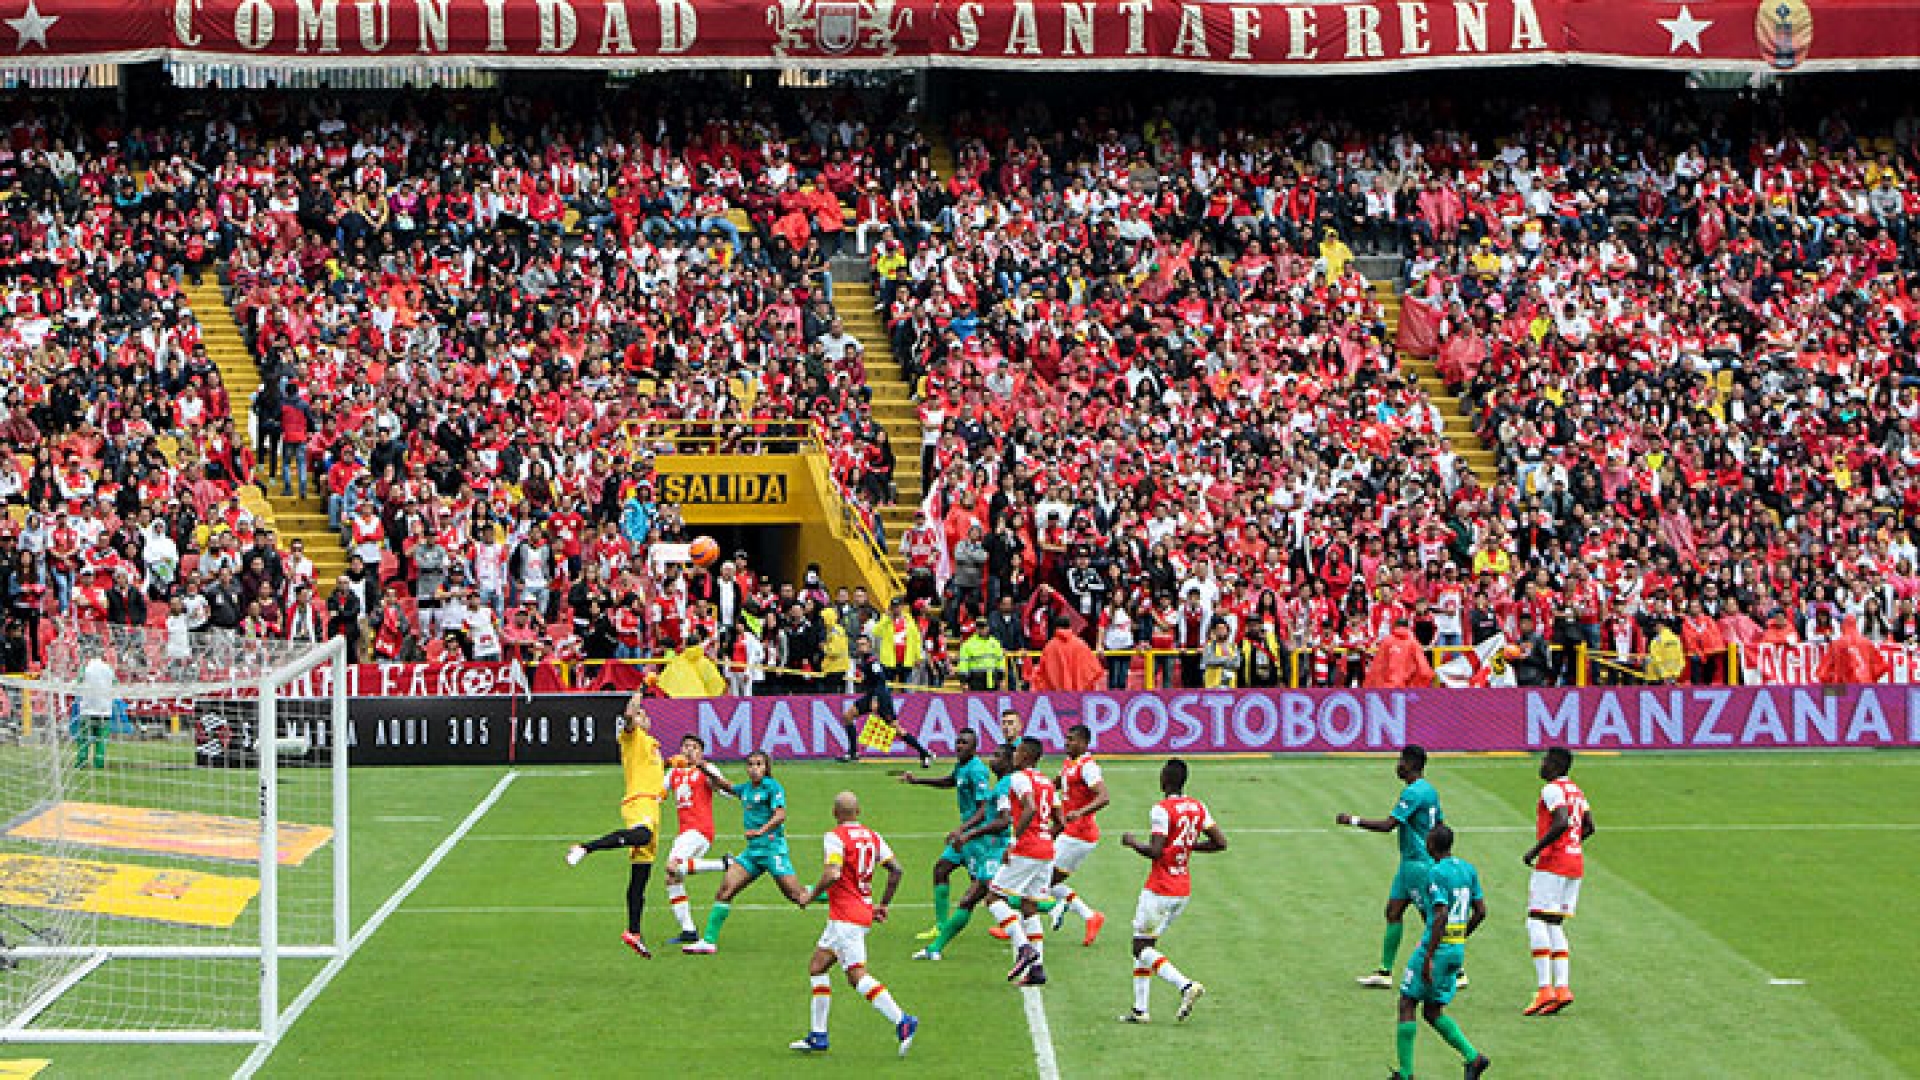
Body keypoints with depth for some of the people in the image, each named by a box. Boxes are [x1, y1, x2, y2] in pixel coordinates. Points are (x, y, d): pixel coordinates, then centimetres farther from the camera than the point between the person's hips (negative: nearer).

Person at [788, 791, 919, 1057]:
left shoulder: (835, 837, -11)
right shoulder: (872, 837, 10)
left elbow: (832, 874, -23)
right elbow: (896, 869, 6)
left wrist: (811, 896, -7)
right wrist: (883, 905, 14)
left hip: (845, 917, -9)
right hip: (864, 912, 9)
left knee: (857, 976, -13)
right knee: (817, 967, 17)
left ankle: (902, 1021, -25)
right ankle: (817, 1036, 17)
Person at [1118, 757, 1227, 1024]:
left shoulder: (1162, 810, -17)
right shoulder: (1198, 808, 5)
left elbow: (1155, 852, -23)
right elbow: (1220, 843, 5)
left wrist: (1132, 842, -6)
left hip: (1159, 891, -8)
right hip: (1184, 890, 8)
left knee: (1142, 948, -1)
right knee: (1144, 946, 16)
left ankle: (1186, 985, -18)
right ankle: (1140, 1009, 14)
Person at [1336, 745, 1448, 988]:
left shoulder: (1414, 792, -19)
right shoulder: (1429, 791, 12)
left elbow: (1388, 825, -24)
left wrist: (1353, 820, -17)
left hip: (1419, 864, -10)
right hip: (1409, 862, 10)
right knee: (1393, 912, 7)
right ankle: (1384, 972, 8)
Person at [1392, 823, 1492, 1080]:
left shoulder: (1437, 873, -14)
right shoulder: (1469, 870, 10)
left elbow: (1441, 916, -22)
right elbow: (1480, 911, 13)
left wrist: (1428, 958, -21)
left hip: (1437, 948, -8)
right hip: (1458, 950, 8)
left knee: (1407, 1005, 2)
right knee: (1433, 1011, 14)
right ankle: (1473, 1057, 1)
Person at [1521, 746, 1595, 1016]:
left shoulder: (1553, 789, -10)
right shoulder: (1576, 791, 17)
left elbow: (1562, 823, -24)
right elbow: (1588, 827, 20)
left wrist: (1535, 850, -19)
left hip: (1552, 863, -9)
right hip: (1576, 862, 9)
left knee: (1536, 921, -8)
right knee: (1554, 924, 11)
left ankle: (1545, 989, -16)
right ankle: (1562, 988, 3)